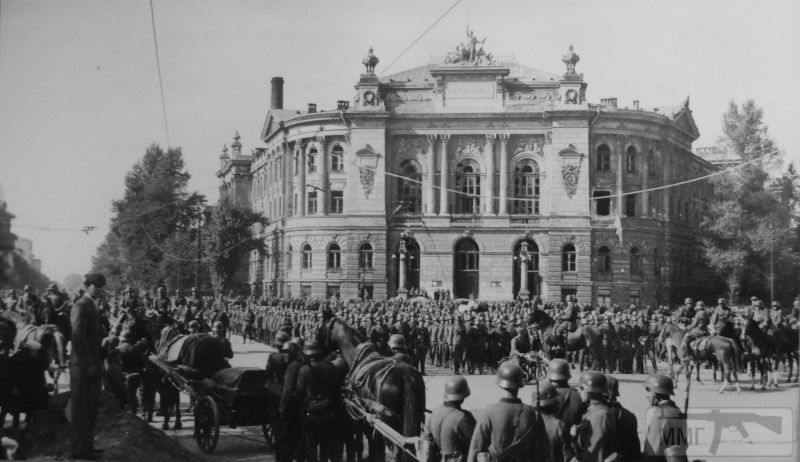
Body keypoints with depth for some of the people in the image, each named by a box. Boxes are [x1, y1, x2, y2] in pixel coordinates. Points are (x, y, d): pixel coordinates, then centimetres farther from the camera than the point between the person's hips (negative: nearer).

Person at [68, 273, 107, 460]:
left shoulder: (92, 306, 15)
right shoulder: (81, 306, -15)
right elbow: (78, 337, -21)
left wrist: (97, 361, 13)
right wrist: (89, 363, -20)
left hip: (91, 365, 9)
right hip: (82, 366, -9)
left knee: (90, 408, 15)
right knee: (81, 409, -1)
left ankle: (86, 447, 24)